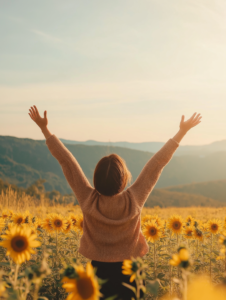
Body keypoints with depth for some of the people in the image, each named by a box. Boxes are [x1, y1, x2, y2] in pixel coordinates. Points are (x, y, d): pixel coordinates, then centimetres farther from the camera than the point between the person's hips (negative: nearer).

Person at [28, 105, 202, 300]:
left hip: (99, 272, 1)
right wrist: (182, 131, -3)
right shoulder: (134, 200, -17)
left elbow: (67, 160, -12)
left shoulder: (88, 201, -16)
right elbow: (158, 163, -11)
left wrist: (44, 127, -5)